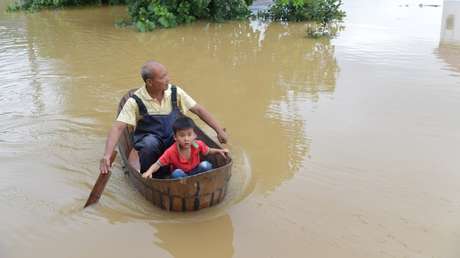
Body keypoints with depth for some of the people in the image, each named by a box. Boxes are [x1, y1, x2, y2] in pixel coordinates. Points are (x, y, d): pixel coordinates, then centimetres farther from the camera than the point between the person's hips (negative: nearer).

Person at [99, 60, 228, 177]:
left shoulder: (175, 92, -4)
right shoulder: (135, 101, -13)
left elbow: (199, 110, 1)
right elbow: (117, 128, -17)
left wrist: (219, 130, -2)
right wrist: (107, 155, -30)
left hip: (175, 138, 2)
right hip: (149, 140, -2)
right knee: (150, 142, -37)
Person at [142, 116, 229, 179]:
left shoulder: (198, 145, -17)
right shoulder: (171, 152, -25)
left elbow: (208, 151, 4)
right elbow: (158, 164, -20)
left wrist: (219, 151, -12)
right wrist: (149, 171, -39)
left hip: (196, 173, 2)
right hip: (180, 177, -2)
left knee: (206, 165, -26)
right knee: (177, 173, -35)